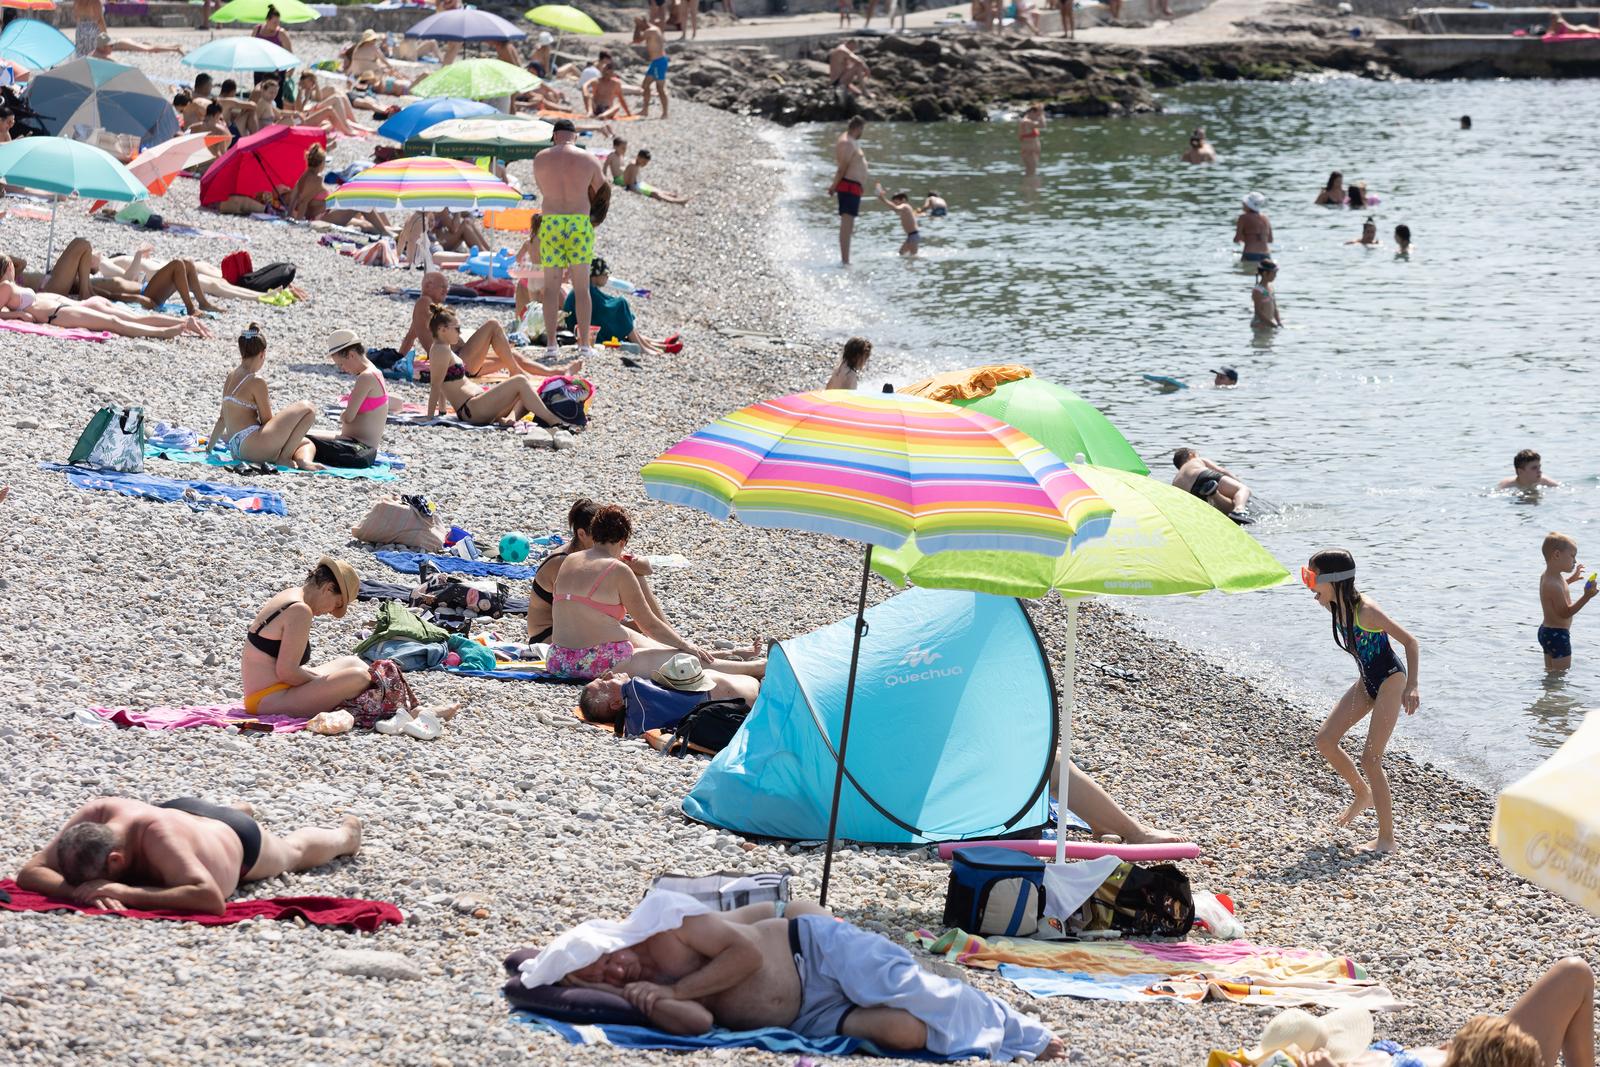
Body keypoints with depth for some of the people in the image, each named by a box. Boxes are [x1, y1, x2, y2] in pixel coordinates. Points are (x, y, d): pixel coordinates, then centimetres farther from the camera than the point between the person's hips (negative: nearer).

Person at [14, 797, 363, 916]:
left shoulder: (159, 836, -53)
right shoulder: (93, 816, -40)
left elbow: (212, 898, -62)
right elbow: (29, 872, -38)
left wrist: (127, 893, -64)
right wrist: (80, 891, -57)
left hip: (239, 839, -3)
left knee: (293, 851, 33)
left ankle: (346, 833, 65)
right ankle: (238, 809, 76)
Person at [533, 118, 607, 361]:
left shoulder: (540, 159, 3)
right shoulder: (589, 160, 1)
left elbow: (543, 189, 14)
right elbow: (601, 193, 12)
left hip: (550, 222, 0)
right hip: (580, 222, 0)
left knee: (551, 286, 6)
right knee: (581, 287, 4)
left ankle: (550, 343, 2)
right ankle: (584, 345, 4)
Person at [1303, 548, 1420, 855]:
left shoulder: (1365, 611, -26)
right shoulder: (1336, 608, -2)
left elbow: (1409, 641, -22)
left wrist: (1411, 687, -26)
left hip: (1391, 681, -8)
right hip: (1367, 682, 8)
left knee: (1370, 759, -11)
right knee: (1325, 740, 5)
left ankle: (1386, 838, -2)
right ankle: (1363, 794, 26)